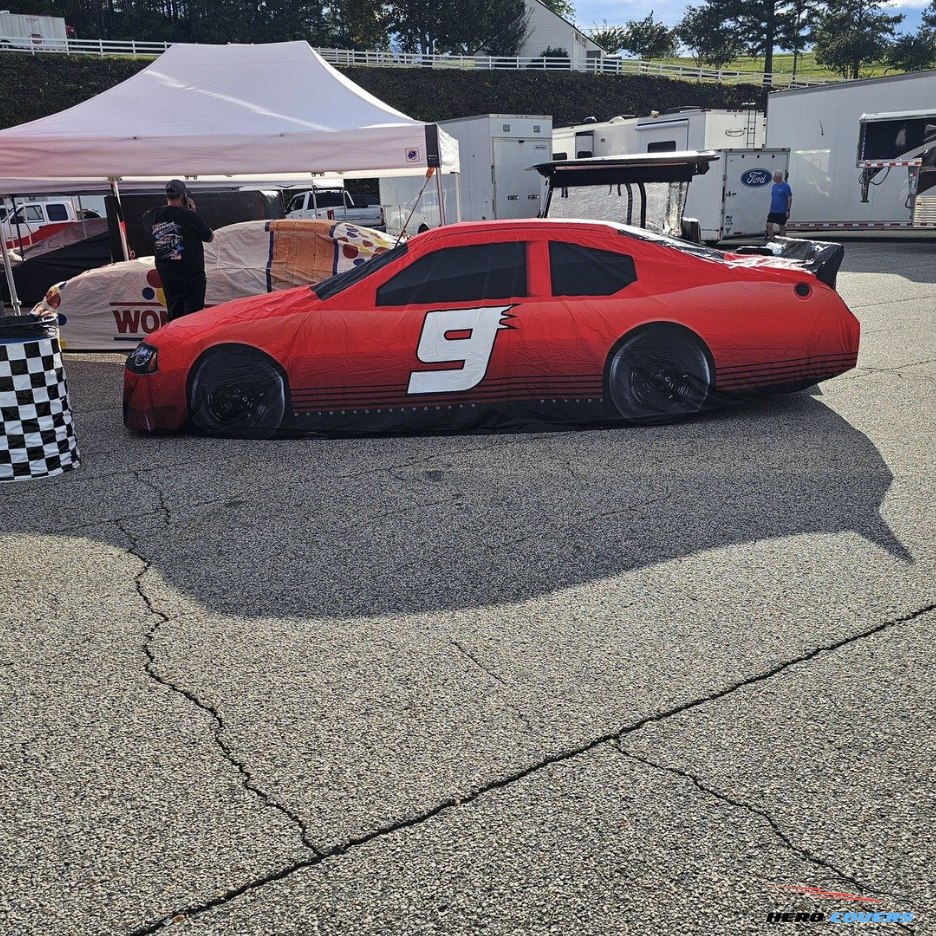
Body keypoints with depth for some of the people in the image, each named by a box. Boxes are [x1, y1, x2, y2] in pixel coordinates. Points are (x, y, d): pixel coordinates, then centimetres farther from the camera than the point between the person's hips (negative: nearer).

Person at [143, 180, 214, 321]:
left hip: (166, 275, 5)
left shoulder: (155, 215, 1)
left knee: (173, 316, 13)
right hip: (191, 275, -5)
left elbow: (145, 217, 27)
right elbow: (210, 238, -3)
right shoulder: (188, 215, -15)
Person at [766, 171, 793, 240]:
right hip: (773, 211, 6)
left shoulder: (785, 186, -10)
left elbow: (789, 199, -11)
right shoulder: (774, 186, 11)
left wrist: (788, 210, -15)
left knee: (782, 227, 2)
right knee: (769, 225, -1)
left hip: (782, 212, -6)